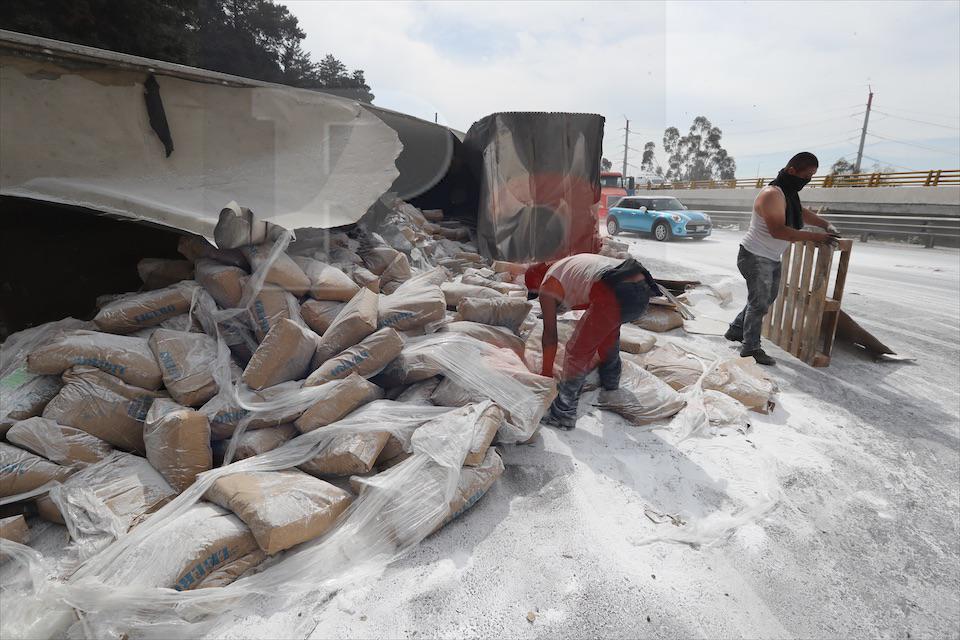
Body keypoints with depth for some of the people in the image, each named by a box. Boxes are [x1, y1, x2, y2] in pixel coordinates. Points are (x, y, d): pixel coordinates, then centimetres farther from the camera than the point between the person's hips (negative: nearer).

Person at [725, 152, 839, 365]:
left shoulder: (789, 193, 11)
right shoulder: (772, 194, -21)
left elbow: (803, 212, 27)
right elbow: (778, 230, -29)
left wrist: (826, 225, 12)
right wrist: (815, 236, -26)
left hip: (772, 259, 10)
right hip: (755, 257, -10)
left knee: (766, 299, 18)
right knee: (759, 303, -6)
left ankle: (736, 331, 29)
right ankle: (750, 348, 3)